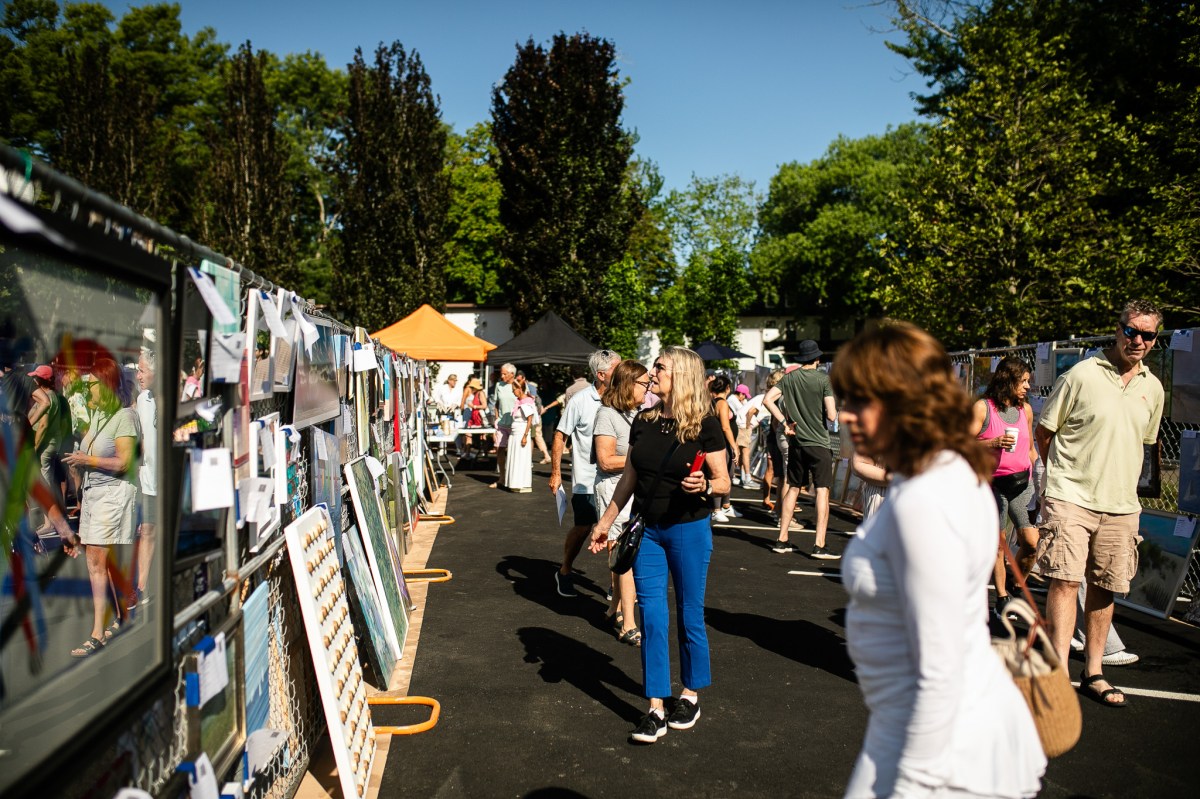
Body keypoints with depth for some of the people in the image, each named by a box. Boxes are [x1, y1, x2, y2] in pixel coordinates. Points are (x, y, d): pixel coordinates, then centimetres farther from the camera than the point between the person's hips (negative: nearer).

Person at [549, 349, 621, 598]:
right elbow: (560, 436, -5)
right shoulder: (580, 401, -9)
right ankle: (564, 572, 29)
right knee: (582, 528, 6)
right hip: (586, 480, -3)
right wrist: (555, 472, -8)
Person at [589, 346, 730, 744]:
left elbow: (724, 481, -7)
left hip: (688, 530, -4)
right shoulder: (643, 422, 5)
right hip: (647, 530, 4)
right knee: (652, 618, 4)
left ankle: (691, 695, 28)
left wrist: (705, 486, -28)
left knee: (689, 616, 8)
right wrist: (605, 521, 14)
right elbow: (629, 479, 12)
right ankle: (656, 709, 11)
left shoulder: (705, 425, -10)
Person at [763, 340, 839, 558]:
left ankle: (782, 540, 17)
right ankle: (819, 546, -6)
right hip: (818, 442, -5)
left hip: (796, 442, 5)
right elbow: (831, 416, -15)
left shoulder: (789, 378, 3)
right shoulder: (823, 379, -10)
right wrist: (834, 411, 7)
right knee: (823, 490, -2)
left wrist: (784, 422, -2)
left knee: (793, 488, 14)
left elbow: (767, 399, -5)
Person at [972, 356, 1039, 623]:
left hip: (1022, 483, 4)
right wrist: (993, 443, -19)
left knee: (1032, 541, -8)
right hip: (994, 485, -3)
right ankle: (1002, 598, 19)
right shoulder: (982, 407, -5)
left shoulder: (1026, 409, 10)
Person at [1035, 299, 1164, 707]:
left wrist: (1118, 481, 16)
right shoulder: (1081, 375, -7)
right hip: (1070, 499, -5)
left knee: (1104, 589, 10)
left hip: (1121, 505, 5)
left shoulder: (1153, 388, 10)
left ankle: (1093, 674, 22)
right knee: (1065, 580, -10)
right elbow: (1043, 431, 0)